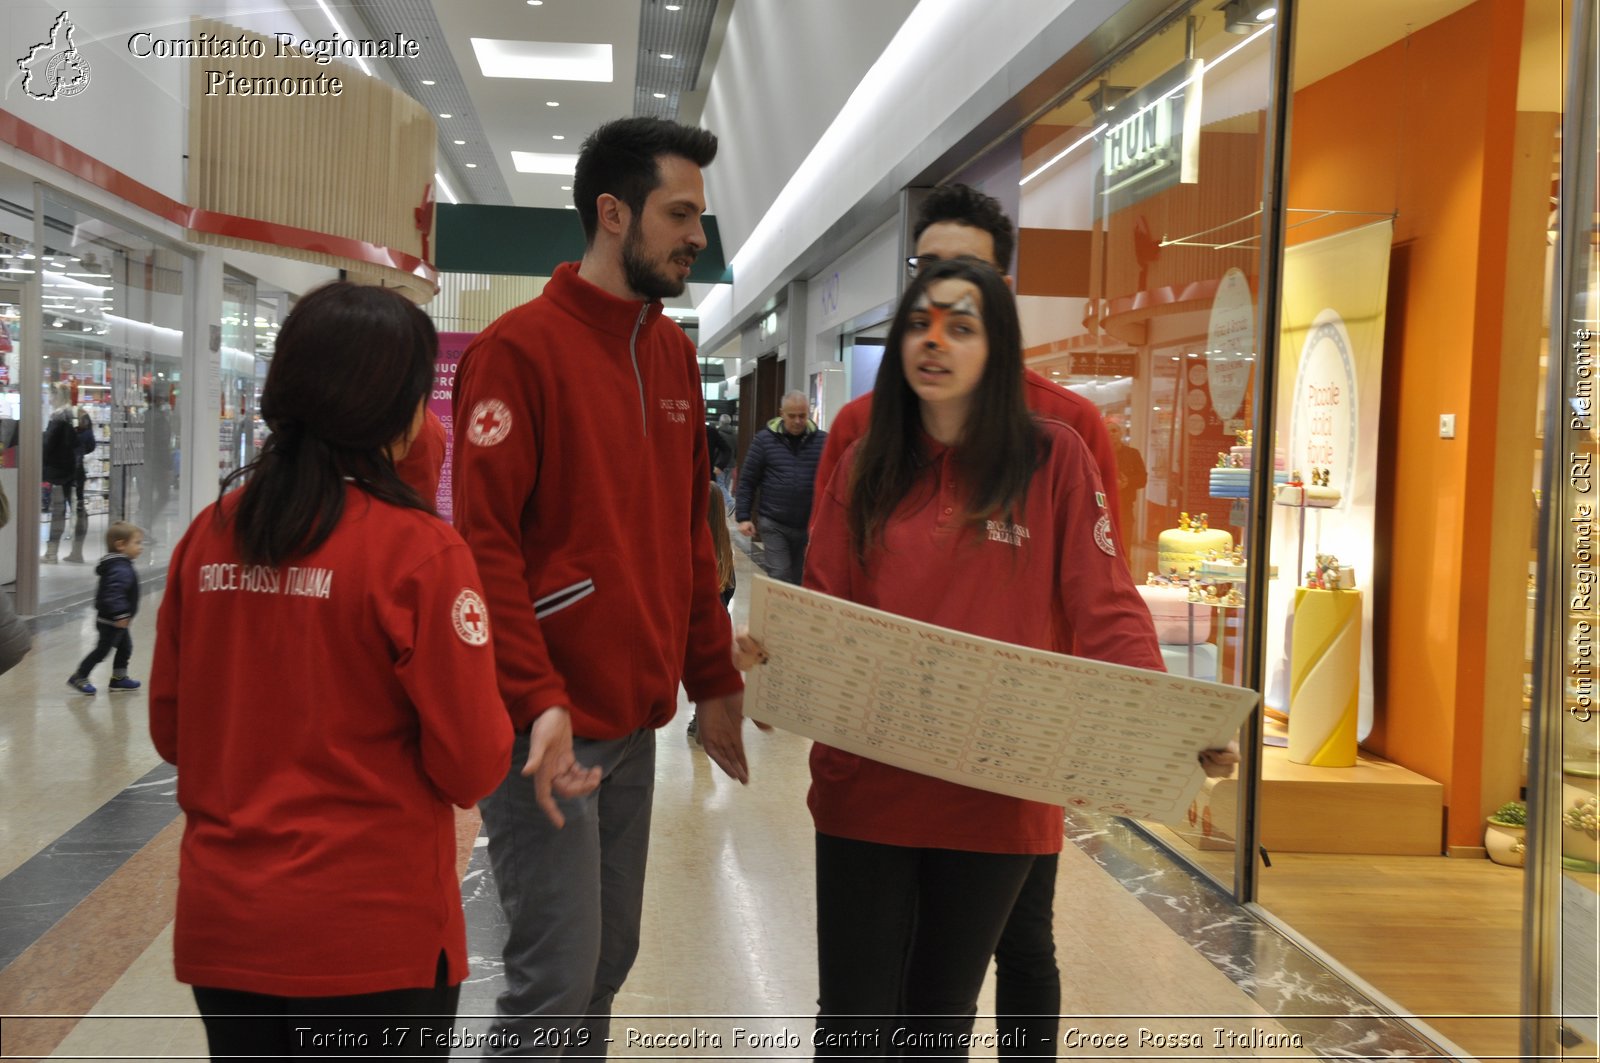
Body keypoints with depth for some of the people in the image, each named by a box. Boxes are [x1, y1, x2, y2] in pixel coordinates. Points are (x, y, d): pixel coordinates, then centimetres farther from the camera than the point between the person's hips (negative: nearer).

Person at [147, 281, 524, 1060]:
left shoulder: (208, 536, -2)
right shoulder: (419, 550, -16)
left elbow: (170, 732, 7)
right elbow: (474, 768, -13)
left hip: (219, 924, 4)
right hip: (375, 938, -4)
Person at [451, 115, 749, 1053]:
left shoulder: (675, 353, 12)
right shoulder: (521, 347, -11)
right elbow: (483, 540, -15)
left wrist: (714, 681, 13)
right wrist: (538, 701, -23)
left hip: (635, 722, 7)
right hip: (549, 726, -7)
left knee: (607, 966, 13)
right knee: (557, 979, -4)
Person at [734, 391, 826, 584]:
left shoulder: (823, 440, 1)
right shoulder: (764, 439, -1)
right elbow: (747, 481, 2)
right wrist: (743, 517, -4)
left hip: (810, 526, 2)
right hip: (774, 524, -1)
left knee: (800, 581, 11)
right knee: (779, 578, -7)